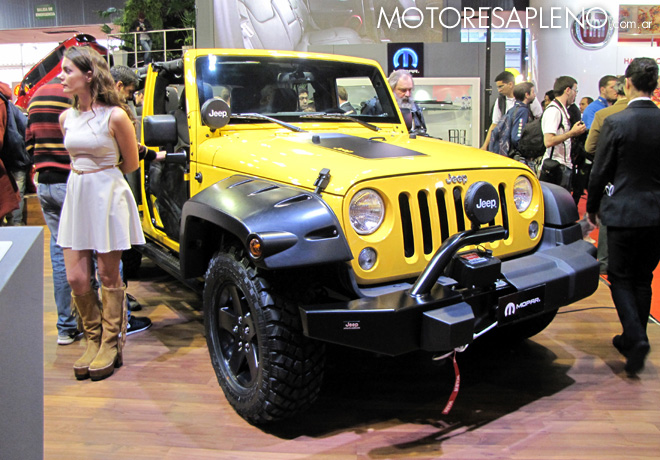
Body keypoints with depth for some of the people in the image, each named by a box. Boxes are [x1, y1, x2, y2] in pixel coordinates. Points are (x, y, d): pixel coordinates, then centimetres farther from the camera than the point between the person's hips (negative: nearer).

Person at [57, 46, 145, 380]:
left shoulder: (114, 116, -11)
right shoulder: (66, 117, 7)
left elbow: (131, 164, -2)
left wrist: (99, 178, 7)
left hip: (108, 195, -6)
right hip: (76, 195, 6)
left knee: (108, 276, 4)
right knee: (76, 278, 4)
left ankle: (111, 345, 19)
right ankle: (94, 340, 24)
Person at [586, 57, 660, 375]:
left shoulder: (615, 122, -12)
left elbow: (600, 172, -7)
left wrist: (592, 206, 6)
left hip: (624, 211, -4)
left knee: (620, 277, 7)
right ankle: (633, 339, 27)